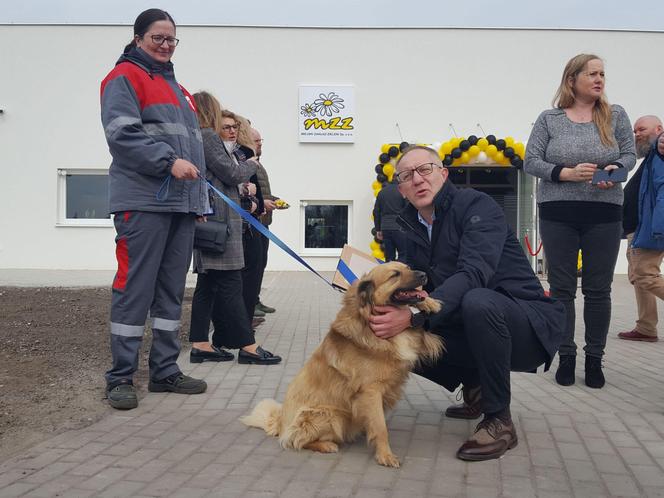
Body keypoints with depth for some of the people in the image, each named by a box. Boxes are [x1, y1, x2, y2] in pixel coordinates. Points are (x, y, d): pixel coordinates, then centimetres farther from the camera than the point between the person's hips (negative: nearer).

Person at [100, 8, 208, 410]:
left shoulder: (177, 87, 26)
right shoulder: (125, 78, 1)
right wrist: (169, 162, -22)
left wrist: (200, 196, 21)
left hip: (181, 204, 8)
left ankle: (166, 370, 16)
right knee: (135, 289, -7)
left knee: (172, 290, 9)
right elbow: (122, 133, -13)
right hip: (143, 202, -8)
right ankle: (121, 377, 1)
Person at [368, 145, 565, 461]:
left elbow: (473, 273, -30)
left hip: (529, 322, -7)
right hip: (468, 327, 7)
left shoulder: (475, 205, -15)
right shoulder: (413, 228, 7)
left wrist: (413, 316, -40)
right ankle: (474, 387, 15)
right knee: (402, 338, -9)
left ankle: (500, 420, -19)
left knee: (477, 300, -37)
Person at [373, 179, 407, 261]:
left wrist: (378, 229, 17)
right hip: (398, 227, -5)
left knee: (389, 257, 6)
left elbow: (376, 212, 13)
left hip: (385, 228, 5)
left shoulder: (382, 192, 12)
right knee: (403, 255, -1)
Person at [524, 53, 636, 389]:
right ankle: (566, 356, 15)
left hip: (604, 213, 1)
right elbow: (531, 162, -1)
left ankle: (595, 358, 16)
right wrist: (568, 174, -15)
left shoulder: (615, 116, 6)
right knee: (561, 287, 4)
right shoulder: (549, 119, 2)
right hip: (557, 214, -1)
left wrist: (616, 170, -13)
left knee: (598, 289, 5)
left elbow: (629, 153, 9)